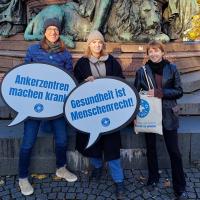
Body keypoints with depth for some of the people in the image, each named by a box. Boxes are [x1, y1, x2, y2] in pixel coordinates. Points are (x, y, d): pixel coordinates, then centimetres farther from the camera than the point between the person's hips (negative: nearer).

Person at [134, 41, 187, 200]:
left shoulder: (172, 68, 0)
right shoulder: (142, 71, 1)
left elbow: (179, 91, -3)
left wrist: (160, 93, -18)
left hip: (168, 115, -1)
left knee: (174, 151, 1)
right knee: (151, 148, 13)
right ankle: (153, 177, 34)